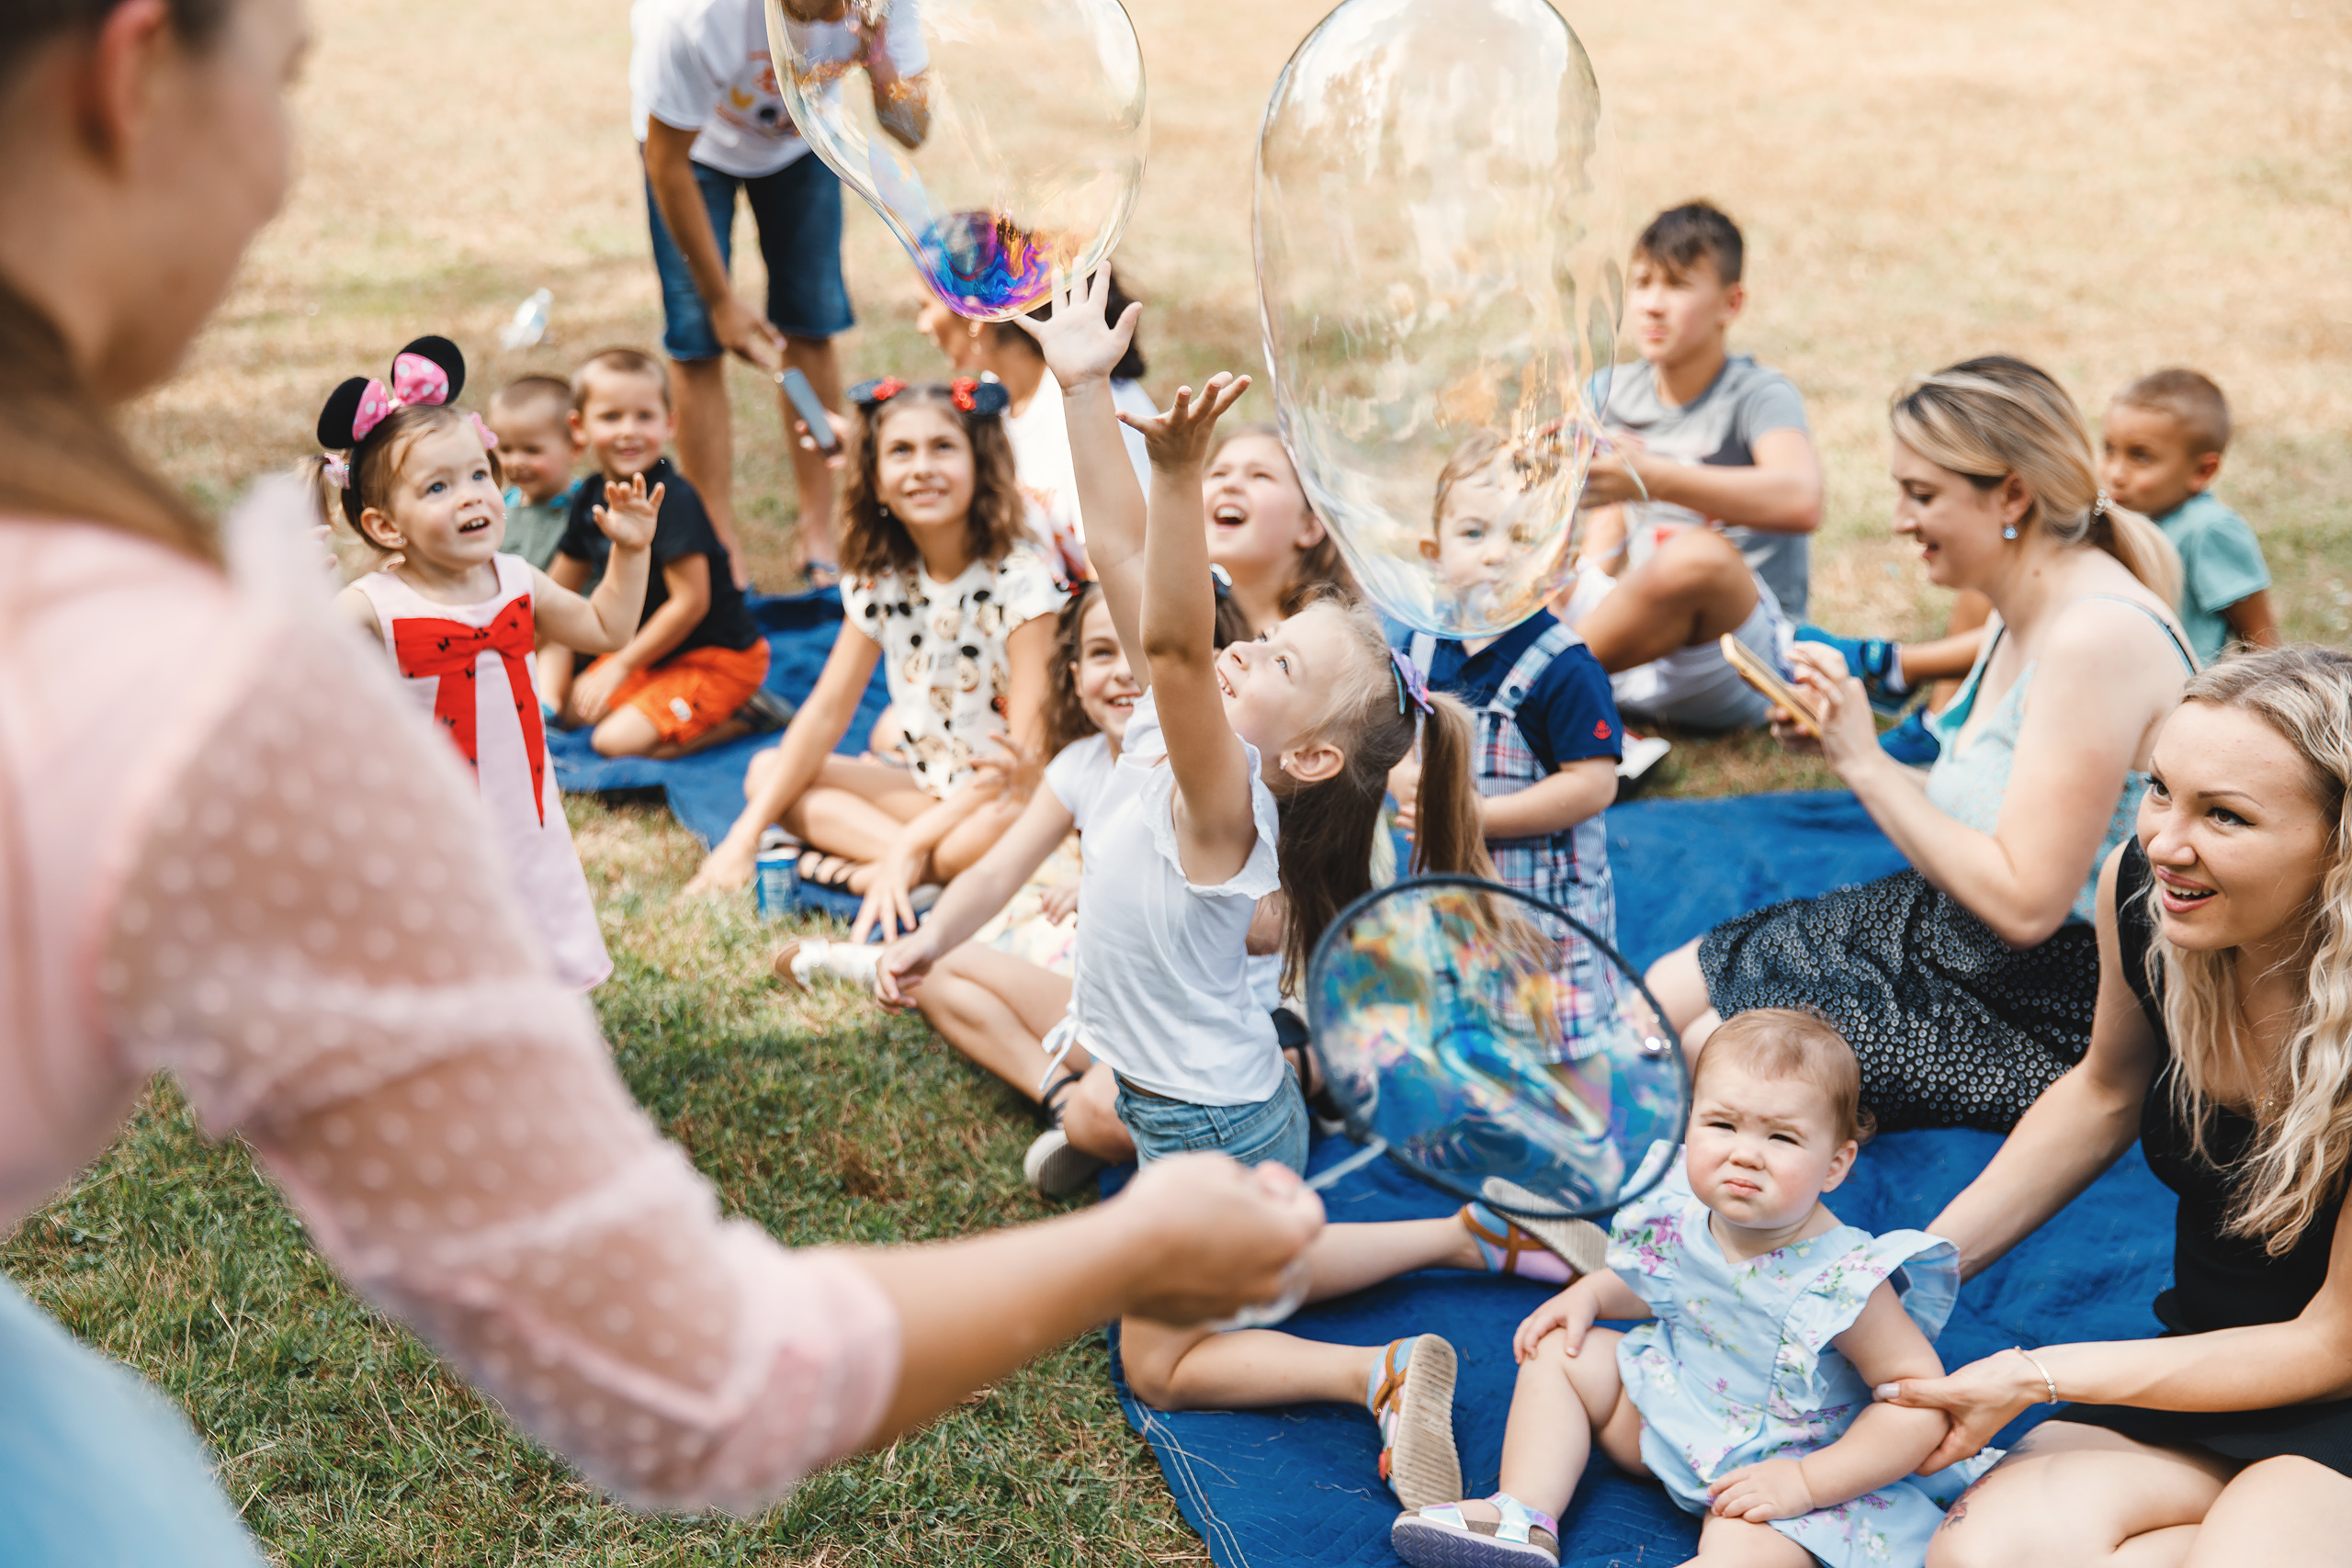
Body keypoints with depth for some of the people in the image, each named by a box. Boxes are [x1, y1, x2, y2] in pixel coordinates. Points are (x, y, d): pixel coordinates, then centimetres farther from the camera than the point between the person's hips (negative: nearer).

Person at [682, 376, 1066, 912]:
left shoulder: (1020, 578, -17)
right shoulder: (879, 581, 1)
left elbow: (1025, 747, -22)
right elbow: (827, 710, 3)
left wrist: (911, 845, -28)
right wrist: (748, 831, -6)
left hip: (1004, 800, -7)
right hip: (927, 791, 7)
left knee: (1011, 822, -40)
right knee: (766, 771, -4)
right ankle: (909, 856, -19)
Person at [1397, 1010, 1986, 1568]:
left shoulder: (1845, 1281, -30)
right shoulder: (1684, 1215, -11)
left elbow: (1922, 1400, -28)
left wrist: (1806, 1482, -31)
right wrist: (1588, 1295, -4)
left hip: (1772, 1465, -7)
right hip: (1668, 1403, 7)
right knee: (1559, 1353, 4)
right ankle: (1524, 1518, -4)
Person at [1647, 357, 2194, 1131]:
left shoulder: (2097, 639, -26)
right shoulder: (2027, 613, 5)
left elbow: (2024, 904, -29)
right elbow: (1983, 820, 10)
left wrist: (1866, 763, -21)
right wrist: (1841, 744, -2)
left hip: (2047, 1013, -10)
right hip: (1948, 928, 10)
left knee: (1710, 1053, -12)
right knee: (1666, 992, 7)